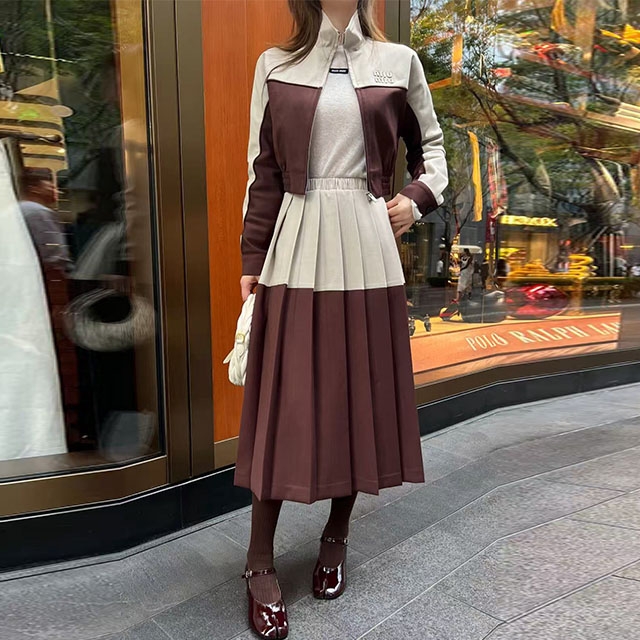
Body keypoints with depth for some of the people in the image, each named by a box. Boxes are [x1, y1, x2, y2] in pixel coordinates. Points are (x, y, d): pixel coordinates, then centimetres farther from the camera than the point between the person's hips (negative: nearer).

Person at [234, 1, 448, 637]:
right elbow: (263, 173, 6)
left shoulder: (398, 62, 11)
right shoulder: (275, 66, 8)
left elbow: (430, 145, 22)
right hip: (296, 250, -1)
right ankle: (260, 563, 13)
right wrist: (251, 262, 2)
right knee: (285, 400, -1)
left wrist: (419, 196, 2)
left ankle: (336, 538, 28)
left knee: (360, 393, 7)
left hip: (367, 252, 2)